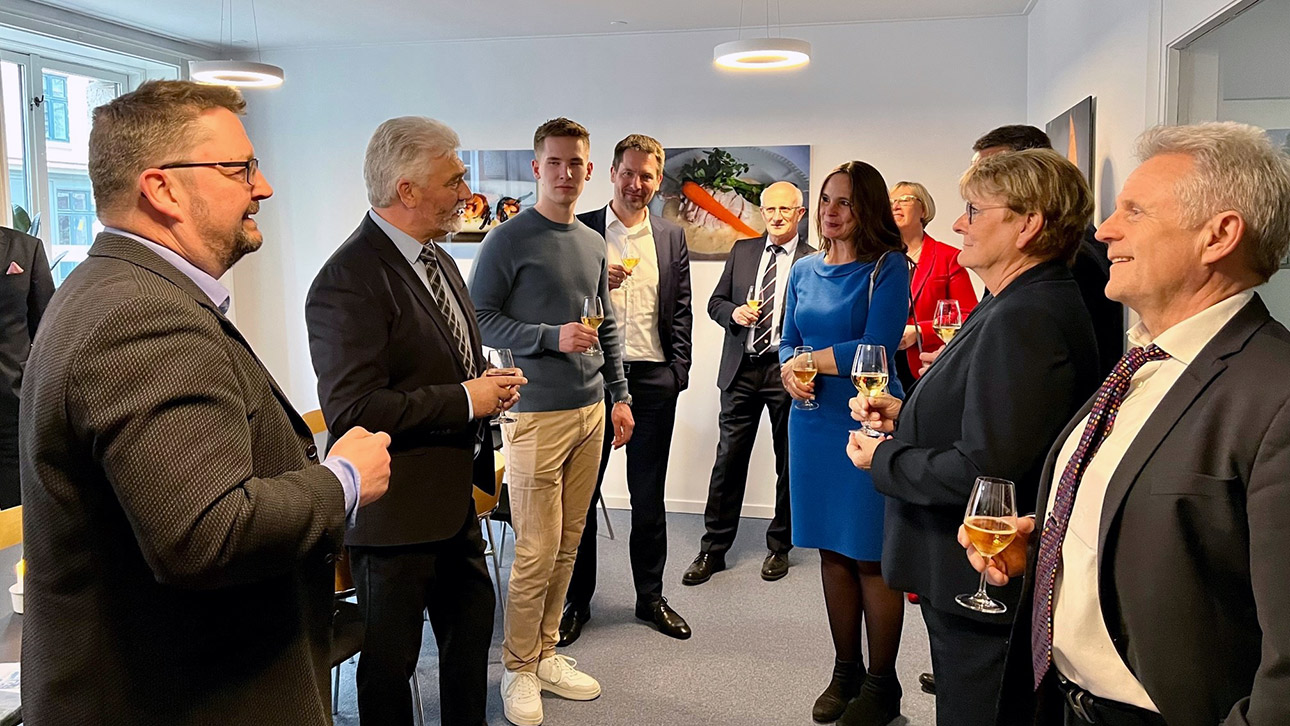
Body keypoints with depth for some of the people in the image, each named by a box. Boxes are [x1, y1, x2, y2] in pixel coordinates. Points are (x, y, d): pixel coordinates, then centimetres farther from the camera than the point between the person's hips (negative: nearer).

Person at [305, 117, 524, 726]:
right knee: (390, 655, 10)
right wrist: (464, 400, -22)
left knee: (473, 620, 23)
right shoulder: (349, 280, -21)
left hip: (455, 497, 9)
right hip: (396, 510, -9)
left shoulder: (438, 259, 10)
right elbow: (350, 410, -27)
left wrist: (490, 384, 0)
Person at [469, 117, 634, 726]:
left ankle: (546, 655, 26)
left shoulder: (594, 244, 13)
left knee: (568, 544, 12)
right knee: (537, 550, -2)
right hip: (536, 415, -6)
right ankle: (518, 669, 16)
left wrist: (619, 395, 15)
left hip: (591, 412, 6)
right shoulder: (508, 240, -6)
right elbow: (480, 320, -9)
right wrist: (552, 337, -18)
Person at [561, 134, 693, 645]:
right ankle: (576, 600, 20)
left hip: (652, 378, 2)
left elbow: (681, 310, 11)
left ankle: (650, 597, 25)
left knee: (649, 496, 11)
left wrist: (677, 371, 2)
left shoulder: (672, 237, 10)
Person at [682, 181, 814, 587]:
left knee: (789, 462, 9)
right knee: (728, 459, 3)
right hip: (742, 369, 3)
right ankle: (713, 549, 13)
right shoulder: (742, 251, 10)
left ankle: (779, 547, 25)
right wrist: (734, 313, -8)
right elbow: (716, 302, 14)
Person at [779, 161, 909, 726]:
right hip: (813, 422, 5)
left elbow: (875, 349, -16)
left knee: (871, 558, 2)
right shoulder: (805, 270, 11)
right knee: (832, 552, 12)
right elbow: (788, 342, 13)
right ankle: (846, 673, 26)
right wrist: (792, 375, -9)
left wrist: (805, 360, -7)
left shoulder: (888, 268, -7)